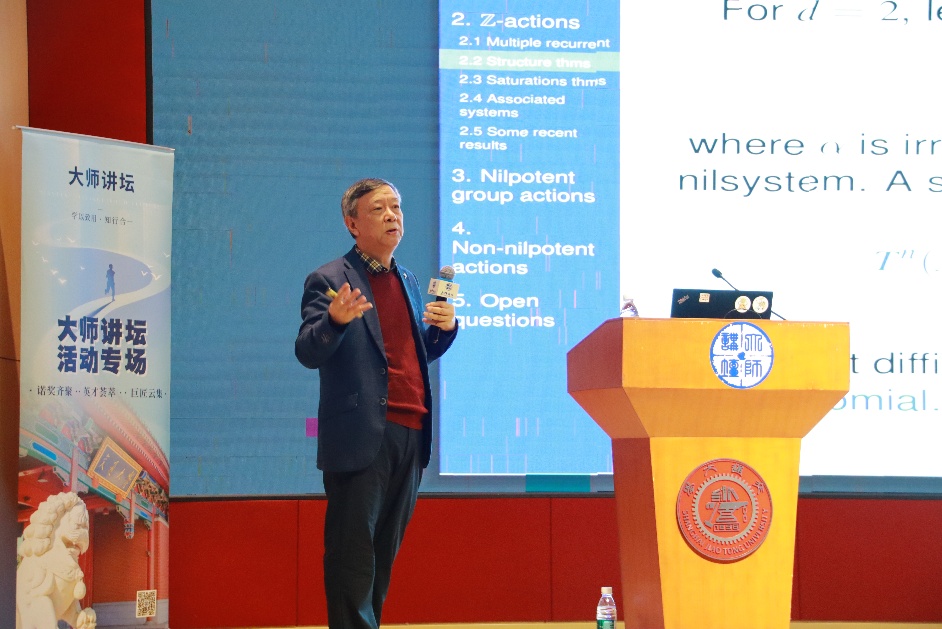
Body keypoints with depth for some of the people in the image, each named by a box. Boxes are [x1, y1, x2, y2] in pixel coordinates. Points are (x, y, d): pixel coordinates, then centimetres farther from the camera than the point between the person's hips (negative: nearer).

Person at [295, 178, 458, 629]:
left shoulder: (408, 281, 19)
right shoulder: (329, 281, -2)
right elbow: (308, 353, -11)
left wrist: (444, 327, 6)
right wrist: (335, 319, -31)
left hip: (409, 436, 7)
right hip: (361, 436, -7)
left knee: (385, 549, 10)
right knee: (353, 549, -6)